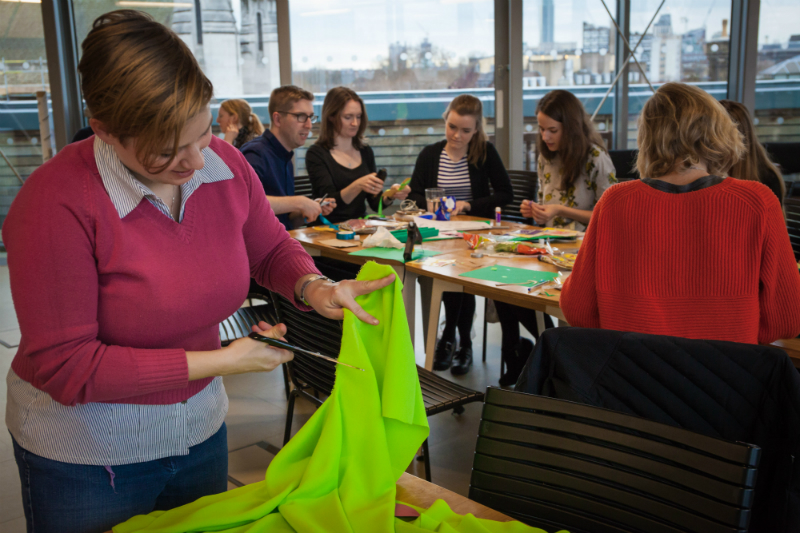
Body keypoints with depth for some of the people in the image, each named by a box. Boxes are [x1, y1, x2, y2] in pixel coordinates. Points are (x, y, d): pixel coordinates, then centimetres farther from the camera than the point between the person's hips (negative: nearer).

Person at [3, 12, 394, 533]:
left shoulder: (226, 163, -10)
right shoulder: (58, 202, -26)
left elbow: (271, 248, 9)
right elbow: (64, 366, -23)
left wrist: (314, 287, -14)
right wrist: (220, 361, -24)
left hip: (199, 427, 5)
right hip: (87, 453, -5)